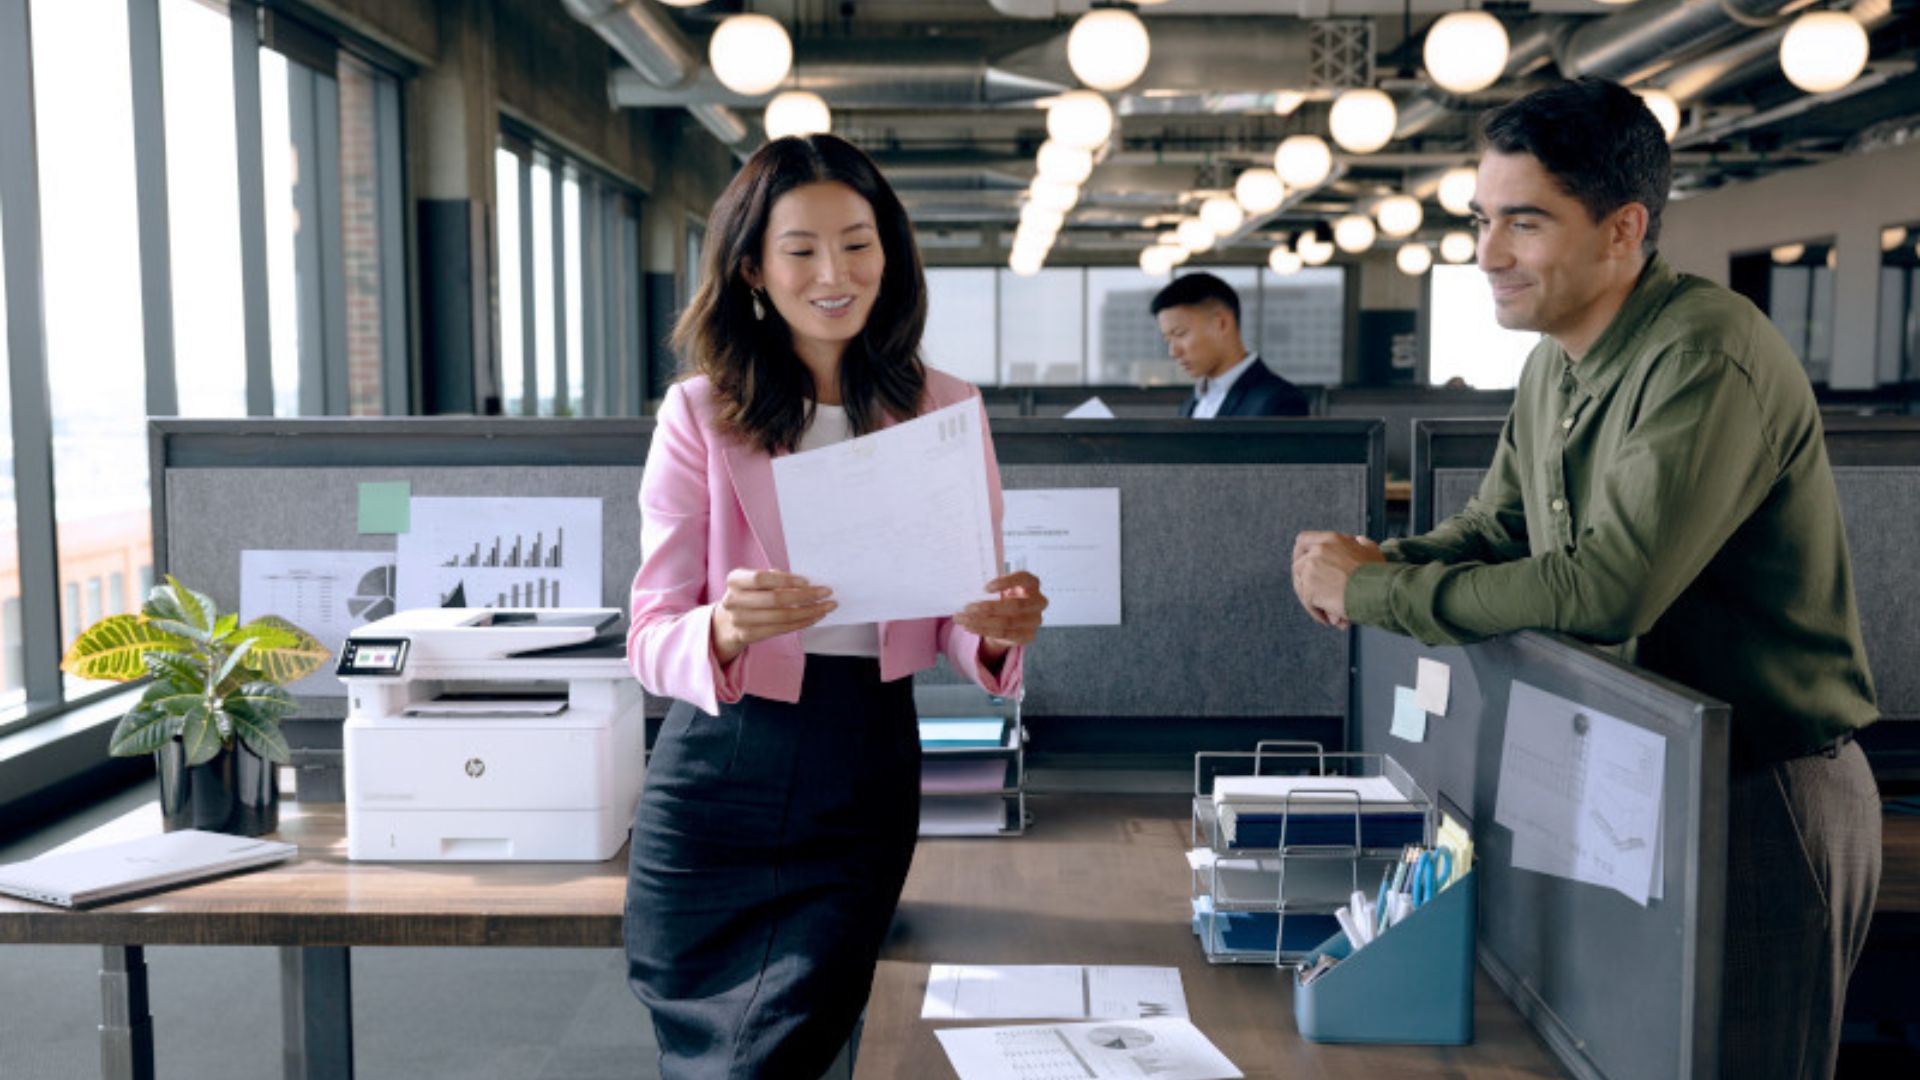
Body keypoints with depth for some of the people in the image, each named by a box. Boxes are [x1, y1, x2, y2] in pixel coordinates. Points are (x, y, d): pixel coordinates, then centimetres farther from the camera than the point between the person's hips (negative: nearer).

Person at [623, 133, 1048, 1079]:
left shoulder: (945, 410, 2)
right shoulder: (699, 415, -4)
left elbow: (960, 627, 4)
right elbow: (651, 634, -8)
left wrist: (996, 631, -19)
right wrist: (725, 631, -31)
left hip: (866, 771, 1)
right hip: (719, 770, 0)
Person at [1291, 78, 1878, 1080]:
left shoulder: (1708, 358, -24)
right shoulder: (1556, 363, 6)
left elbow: (1607, 589, -32)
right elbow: (1491, 530, 14)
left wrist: (1372, 593, -23)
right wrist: (1381, 561, -9)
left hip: (1764, 803, -8)